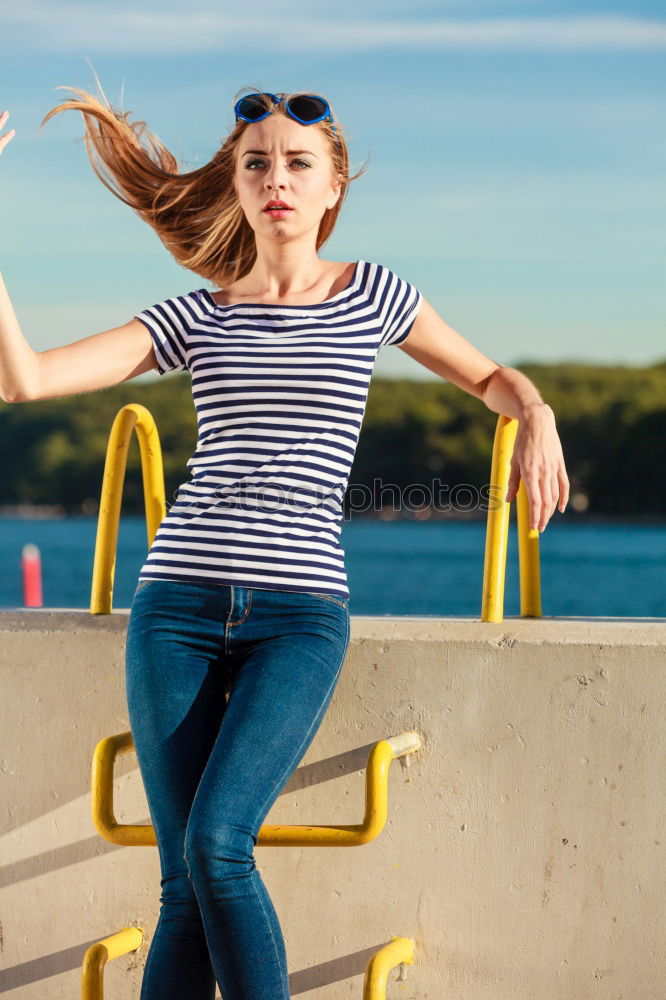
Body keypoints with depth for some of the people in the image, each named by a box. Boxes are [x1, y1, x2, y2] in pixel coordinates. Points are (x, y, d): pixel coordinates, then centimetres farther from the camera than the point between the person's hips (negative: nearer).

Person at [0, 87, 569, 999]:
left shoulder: (373, 296, 10)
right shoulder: (195, 318, 10)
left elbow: (487, 376, 26)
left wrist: (537, 418, 3)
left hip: (300, 613, -2)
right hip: (179, 604, 2)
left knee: (217, 843, -21)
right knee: (185, 882, -1)